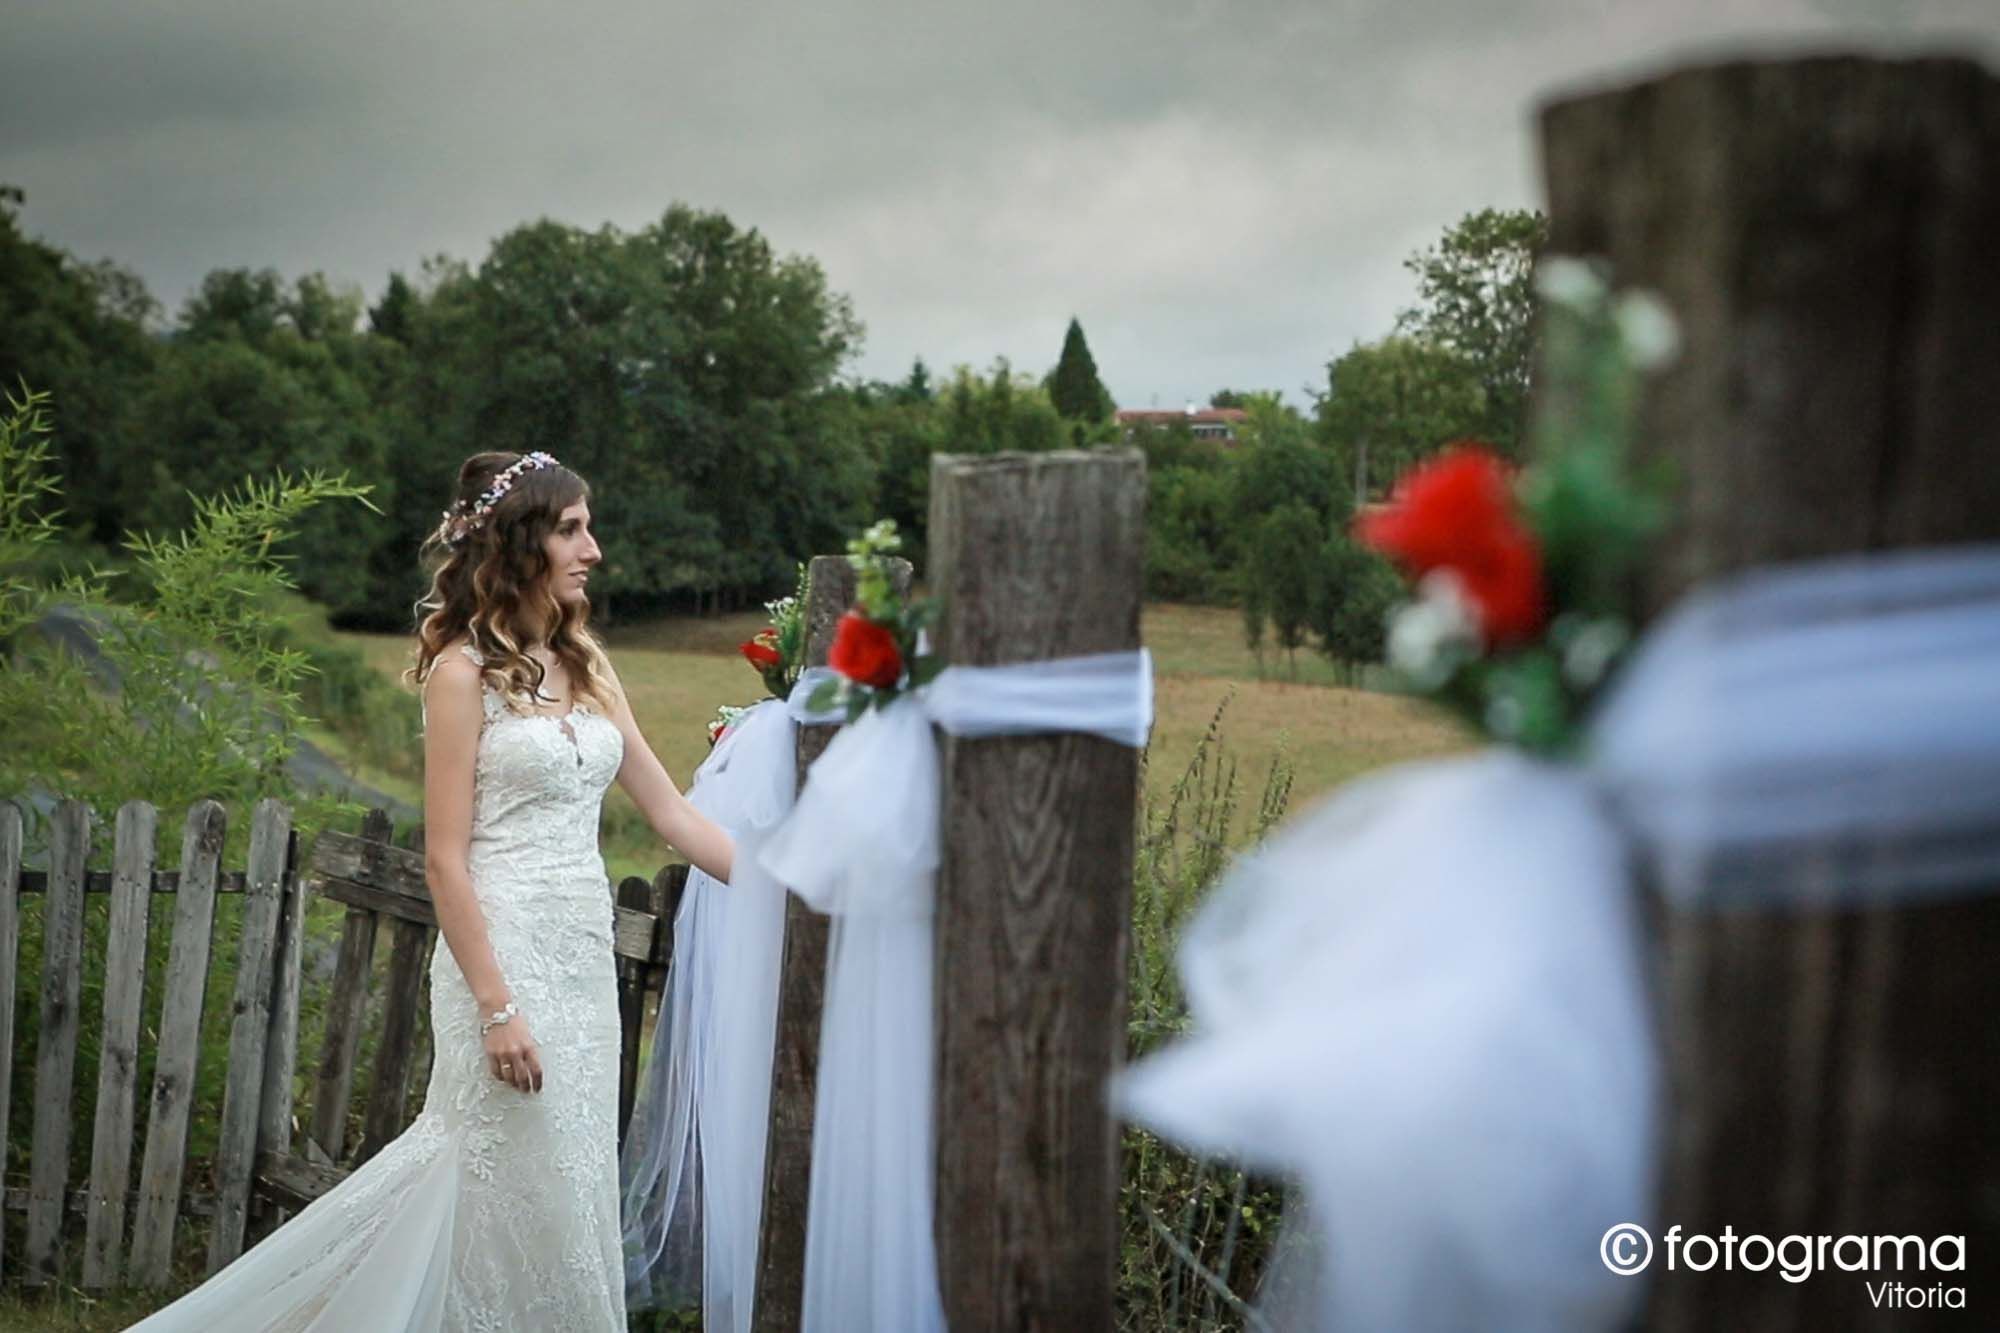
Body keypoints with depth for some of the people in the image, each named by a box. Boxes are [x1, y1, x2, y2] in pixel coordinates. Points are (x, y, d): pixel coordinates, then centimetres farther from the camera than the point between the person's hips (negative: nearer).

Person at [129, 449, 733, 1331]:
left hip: (584, 959, 7)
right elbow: (445, 859, -11)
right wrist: (497, 1005, -16)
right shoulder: (464, 672, -8)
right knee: (527, 1193, -1)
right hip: (504, 953, -7)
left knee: (571, 1185, 10)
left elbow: (669, 811, 13)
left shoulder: (584, 667, 12)